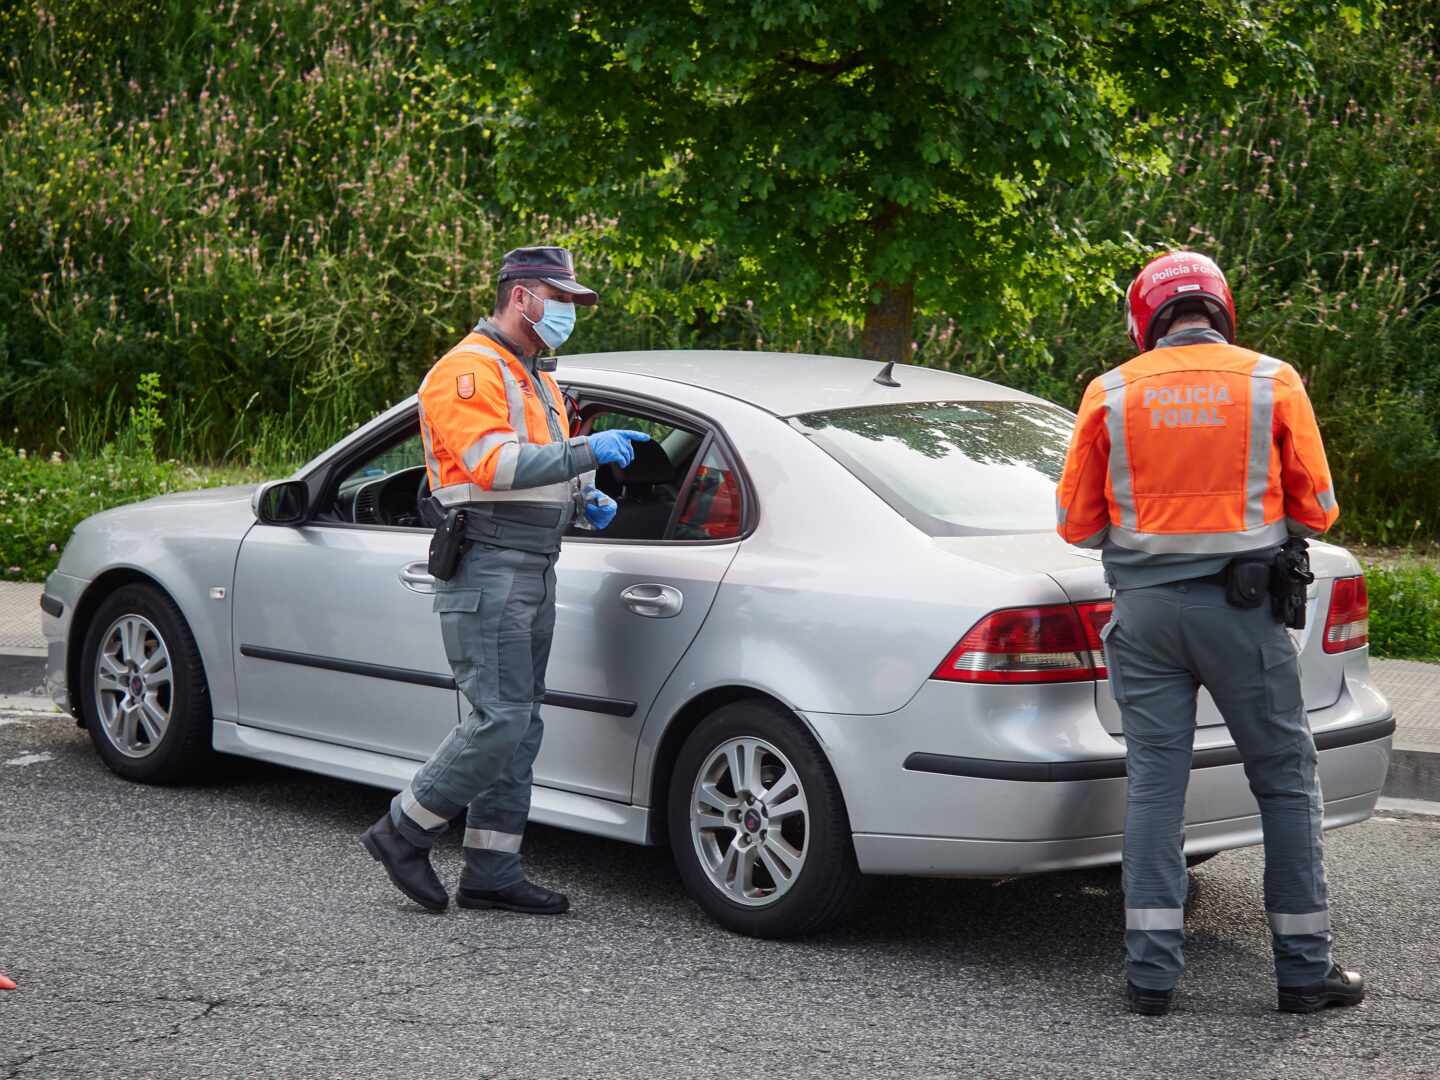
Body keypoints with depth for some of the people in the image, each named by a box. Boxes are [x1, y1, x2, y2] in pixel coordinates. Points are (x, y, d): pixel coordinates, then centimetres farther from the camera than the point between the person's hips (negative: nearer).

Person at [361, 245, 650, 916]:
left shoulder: (535, 377, 22)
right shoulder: (469, 371, -11)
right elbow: (493, 465, -24)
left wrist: (584, 499, 14)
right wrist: (588, 451, -25)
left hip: (533, 571, 10)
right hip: (486, 570, -10)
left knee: (520, 723, 8)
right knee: (499, 721, -15)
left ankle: (491, 874, 12)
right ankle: (402, 833, 1)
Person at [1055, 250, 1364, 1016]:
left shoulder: (1111, 394, 3)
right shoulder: (1272, 383, 1)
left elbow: (1076, 522, 6)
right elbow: (1316, 508, 5)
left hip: (1144, 607, 2)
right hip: (1241, 607, -1)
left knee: (1153, 782, 6)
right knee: (1286, 780, 8)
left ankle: (1151, 972, 4)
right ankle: (1304, 968, 11)